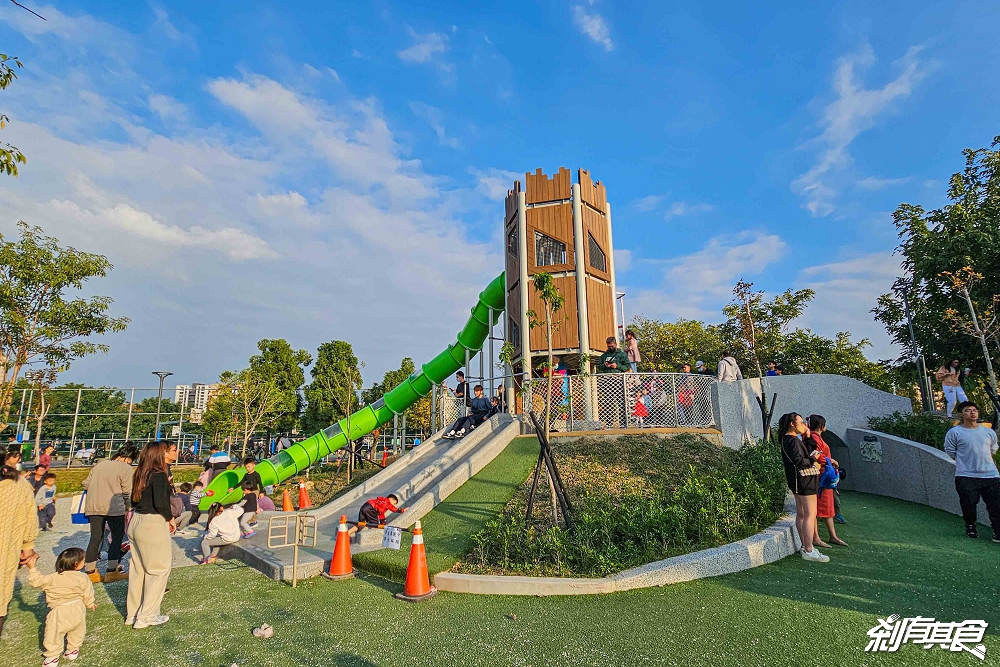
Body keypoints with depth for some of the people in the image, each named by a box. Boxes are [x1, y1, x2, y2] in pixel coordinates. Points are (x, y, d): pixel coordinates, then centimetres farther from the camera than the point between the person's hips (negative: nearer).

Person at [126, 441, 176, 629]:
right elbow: (161, 502, -22)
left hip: (135, 522, 9)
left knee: (138, 569, 18)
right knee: (159, 569, 4)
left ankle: (132, 614, 29)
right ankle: (146, 616, 9)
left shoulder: (140, 475, 8)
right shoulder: (158, 475, -17)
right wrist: (170, 518, -6)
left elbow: (134, 501, 15)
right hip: (153, 524, -8)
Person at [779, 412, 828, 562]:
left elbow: (806, 452, 12)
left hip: (799, 482, 11)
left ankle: (805, 546, 24)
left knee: (801, 514, 15)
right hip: (804, 481, -11)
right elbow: (799, 462, -24)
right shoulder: (792, 440, -18)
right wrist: (812, 458, -11)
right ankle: (808, 551, -3)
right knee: (810, 515, -7)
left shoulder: (788, 439, 14)